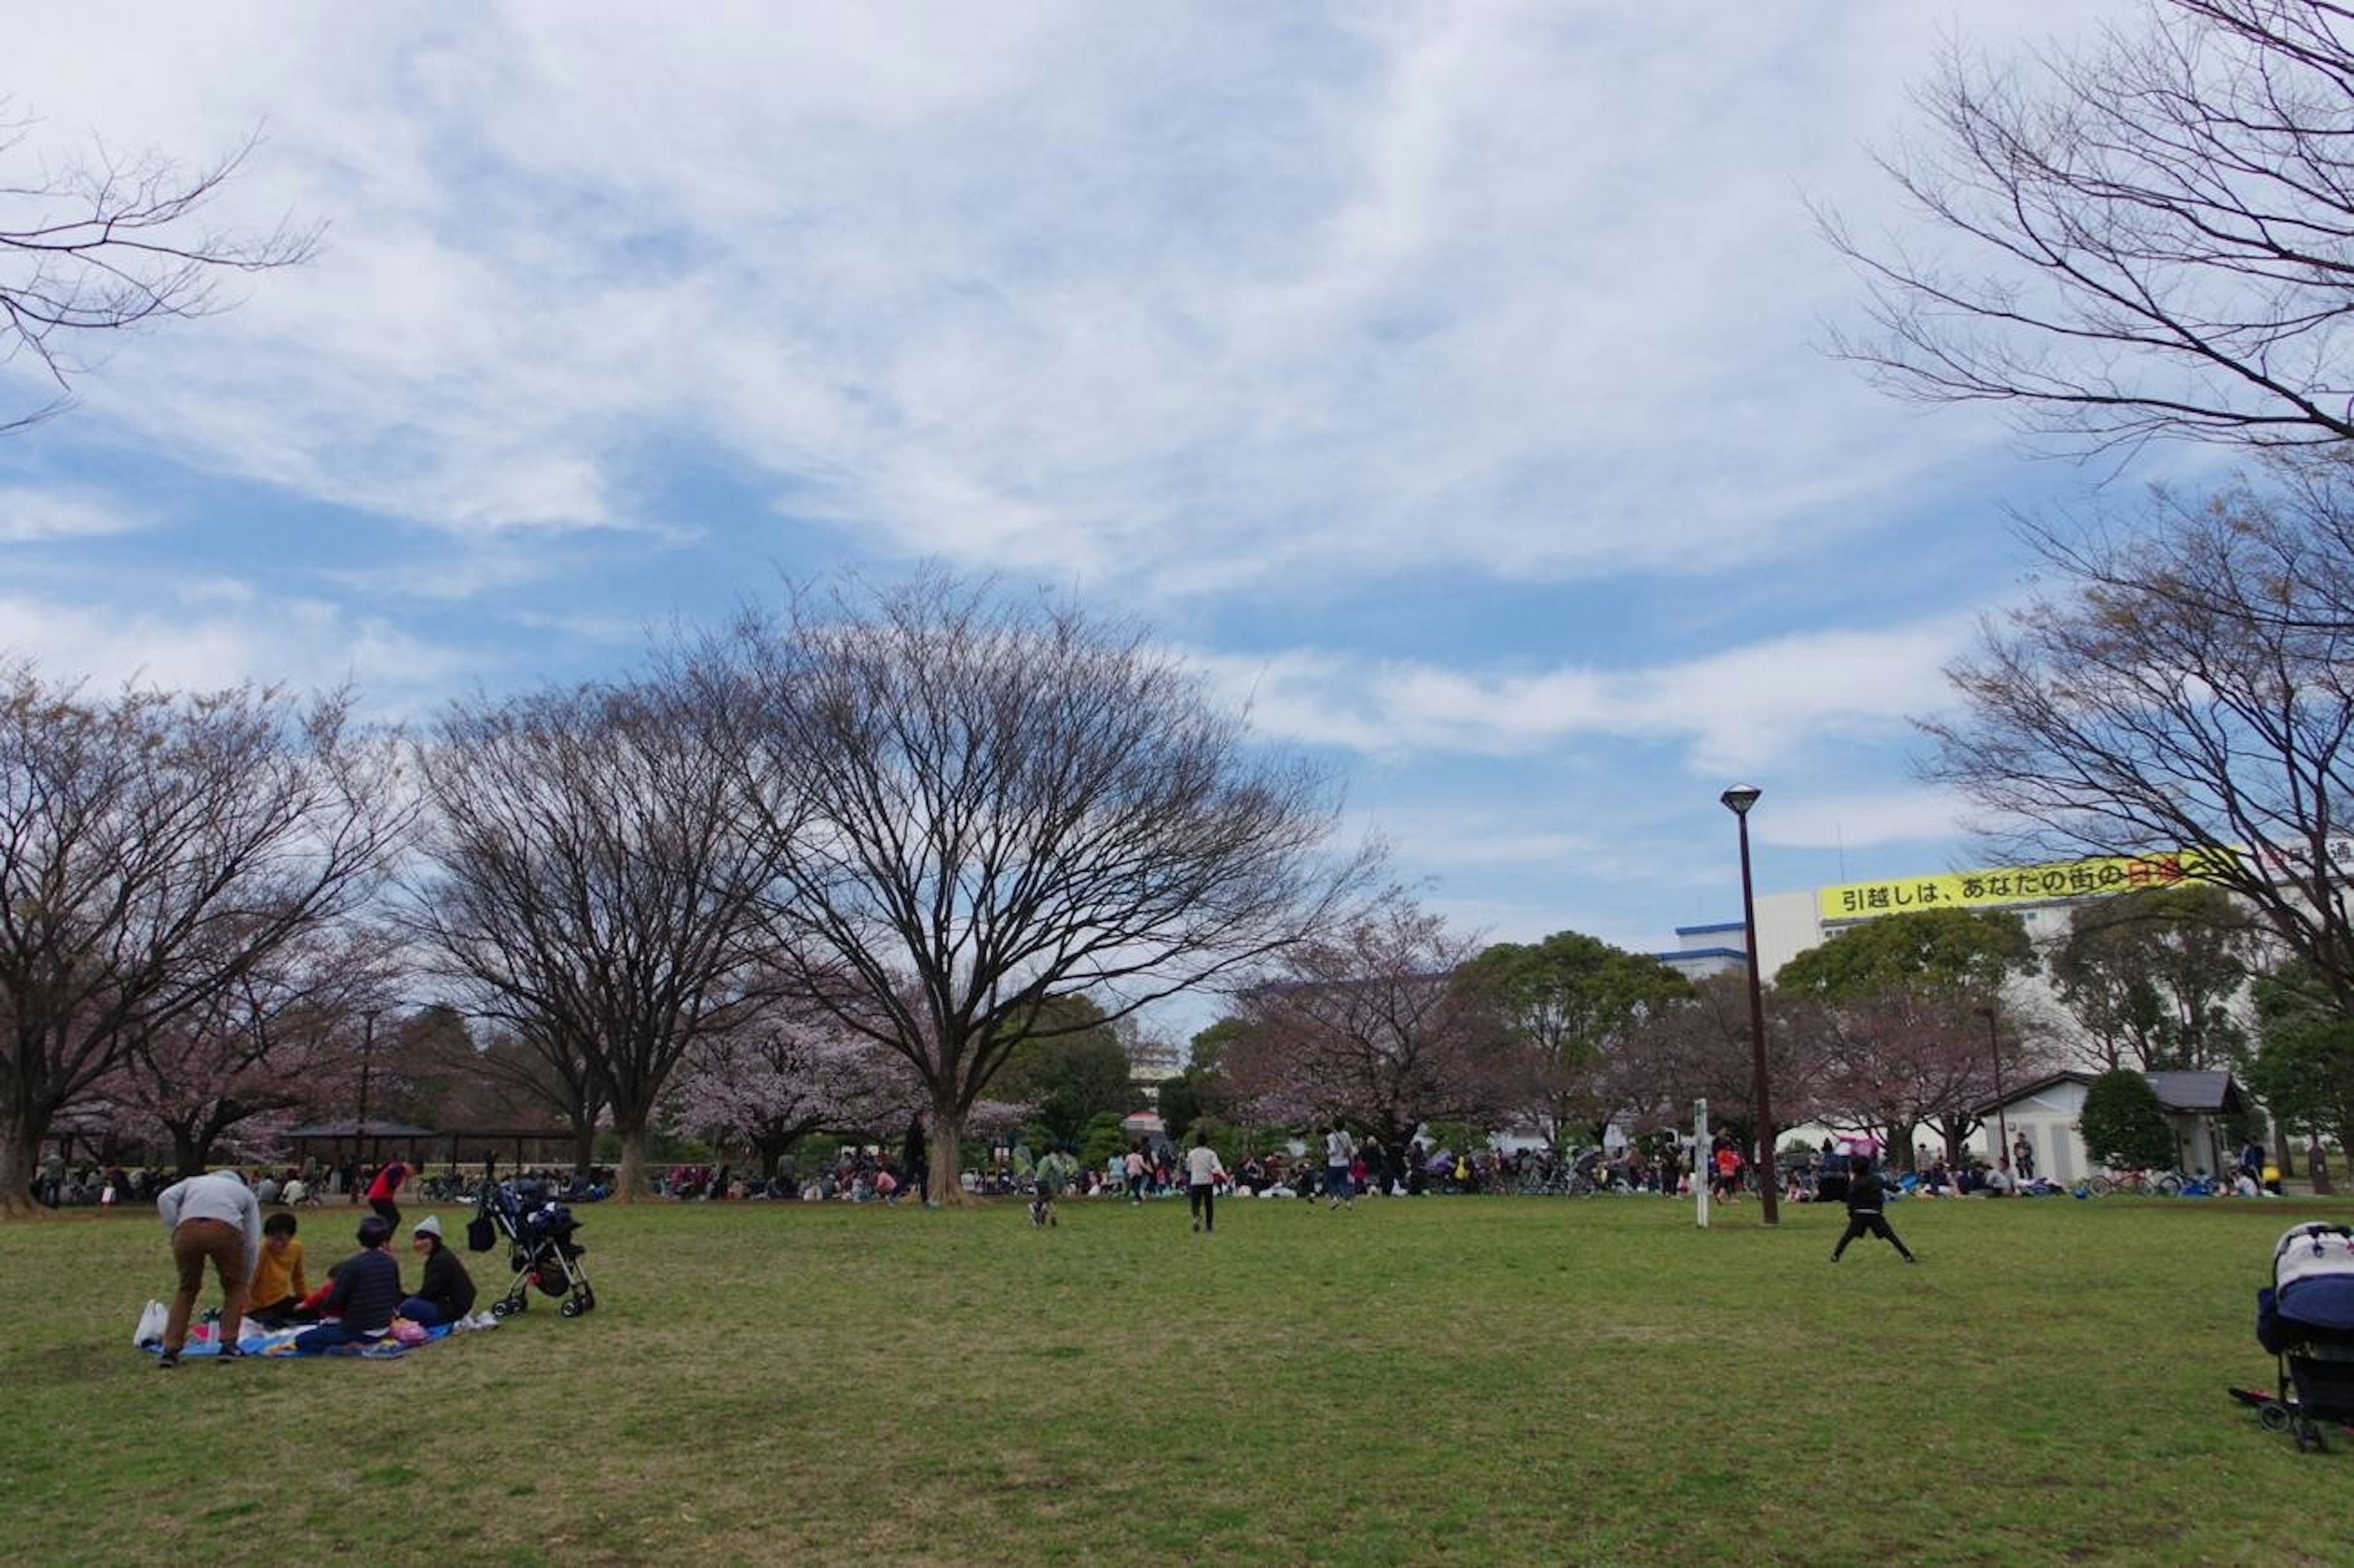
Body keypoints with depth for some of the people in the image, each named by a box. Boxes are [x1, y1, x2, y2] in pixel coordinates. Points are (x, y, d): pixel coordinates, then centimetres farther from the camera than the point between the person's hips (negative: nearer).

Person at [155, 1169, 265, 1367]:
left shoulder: (193, 1182, 38)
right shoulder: (245, 1192, 35)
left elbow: (165, 1198, 14)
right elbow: (253, 1241, 27)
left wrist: (174, 1233, 15)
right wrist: (247, 1281, 34)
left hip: (187, 1229, 1)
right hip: (226, 1229, -1)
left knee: (187, 1289, 23)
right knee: (235, 1287, 22)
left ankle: (171, 1349, 17)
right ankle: (229, 1343, 14)